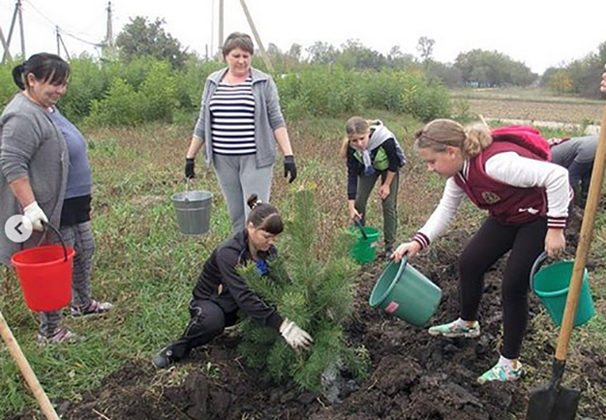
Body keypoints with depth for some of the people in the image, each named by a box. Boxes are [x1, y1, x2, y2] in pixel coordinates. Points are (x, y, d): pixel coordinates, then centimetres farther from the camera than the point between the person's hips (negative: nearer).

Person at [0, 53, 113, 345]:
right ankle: (49, 332, 17)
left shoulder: (48, 108, 11)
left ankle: (82, 304, 41)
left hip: (73, 204, 10)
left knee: (84, 249, 21)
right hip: (50, 210, -10)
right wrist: (31, 207, -32)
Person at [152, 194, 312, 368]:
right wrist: (283, 326, -50)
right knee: (212, 319, -40)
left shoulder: (268, 251, -12)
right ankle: (177, 349, -13)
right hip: (210, 302, -6)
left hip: (238, 306, 6)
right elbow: (244, 297, -43)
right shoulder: (228, 253, -33)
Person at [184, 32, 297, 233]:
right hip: (224, 159, 4)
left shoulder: (263, 82, 0)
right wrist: (190, 156, 13)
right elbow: (203, 122, 14)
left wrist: (288, 155, -10)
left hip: (255, 158, -3)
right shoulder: (213, 82, 10)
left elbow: (276, 120, -2)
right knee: (236, 215, 11)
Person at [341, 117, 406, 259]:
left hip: (388, 168, -3)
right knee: (359, 202, -3)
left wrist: (386, 185, -14)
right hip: (368, 168, 3)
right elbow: (352, 174, -25)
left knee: (389, 205, -7)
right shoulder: (352, 148, -30)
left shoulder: (386, 139, -40)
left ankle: (390, 246, 3)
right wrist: (351, 206, -29)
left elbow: (394, 163, -22)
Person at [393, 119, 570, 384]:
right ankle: (467, 323, 34)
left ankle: (510, 365, 9)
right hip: (508, 216, 9)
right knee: (469, 262, 9)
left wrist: (555, 230, -29)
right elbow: (446, 209, 1)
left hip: (543, 215, -8)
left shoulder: (495, 162, -37)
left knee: (513, 286, -8)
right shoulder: (458, 170, -9)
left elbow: (557, 176, -35)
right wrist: (418, 242, -12)